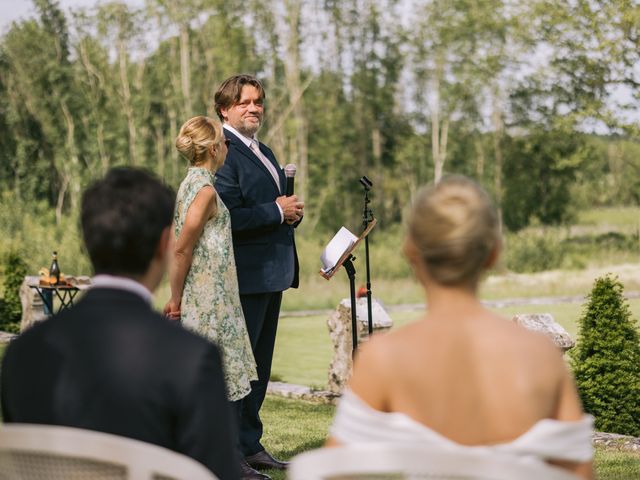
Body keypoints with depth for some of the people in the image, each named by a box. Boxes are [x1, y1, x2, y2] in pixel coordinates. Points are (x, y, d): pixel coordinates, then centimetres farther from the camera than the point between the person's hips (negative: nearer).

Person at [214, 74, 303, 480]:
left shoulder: (265, 153, 19)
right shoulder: (223, 153, -13)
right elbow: (227, 218, -23)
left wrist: (292, 213, 5)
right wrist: (277, 211, -16)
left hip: (272, 272, 10)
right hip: (245, 275, -10)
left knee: (260, 366, 15)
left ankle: (251, 446, 24)